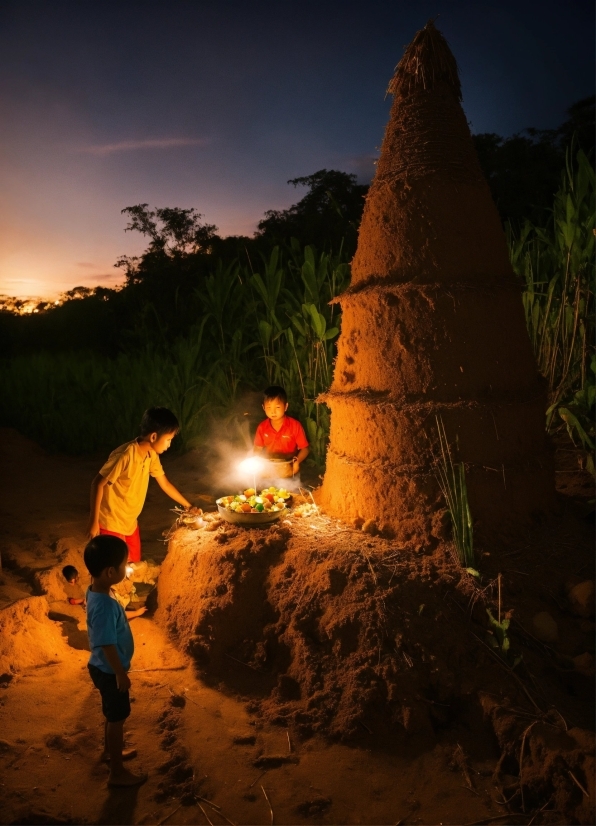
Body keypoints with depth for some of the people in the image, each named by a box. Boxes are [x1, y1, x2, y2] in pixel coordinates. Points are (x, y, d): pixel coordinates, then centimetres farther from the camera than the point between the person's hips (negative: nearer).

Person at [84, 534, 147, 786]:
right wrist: (121, 674, -19)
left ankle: (110, 751, 48)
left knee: (113, 715, 27)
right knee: (117, 718, 9)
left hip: (106, 669, 9)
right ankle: (117, 773, 25)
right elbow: (107, 645, -28)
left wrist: (133, 614, 27)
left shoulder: (96, 592, -5)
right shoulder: (104, 604, -35)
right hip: (110, 671, -9)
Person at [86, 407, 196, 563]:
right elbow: (98, 484, -21)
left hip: (130, 523, 8)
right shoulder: (125, 455, -27)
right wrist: (94, 521, -18)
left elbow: (165, 484, 12)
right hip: (111, 524, -8)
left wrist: (188, 506, 16)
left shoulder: (152, 455, -2)